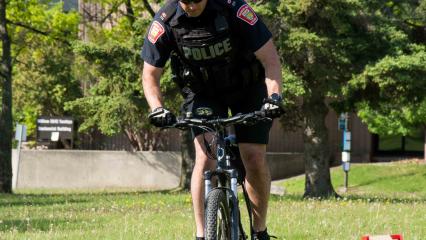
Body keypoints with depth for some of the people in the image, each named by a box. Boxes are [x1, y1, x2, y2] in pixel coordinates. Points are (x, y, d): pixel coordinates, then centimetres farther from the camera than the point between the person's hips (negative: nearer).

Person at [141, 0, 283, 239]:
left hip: (246, 87, -1)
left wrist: (274, 96, -41)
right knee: (206, 158, -19)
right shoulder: (165, 22, -23)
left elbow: (271, 59, -26)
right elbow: (150, 74, -13)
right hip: (203, 93, 1)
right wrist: (157, 108, -31)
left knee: (255, 158, -9)